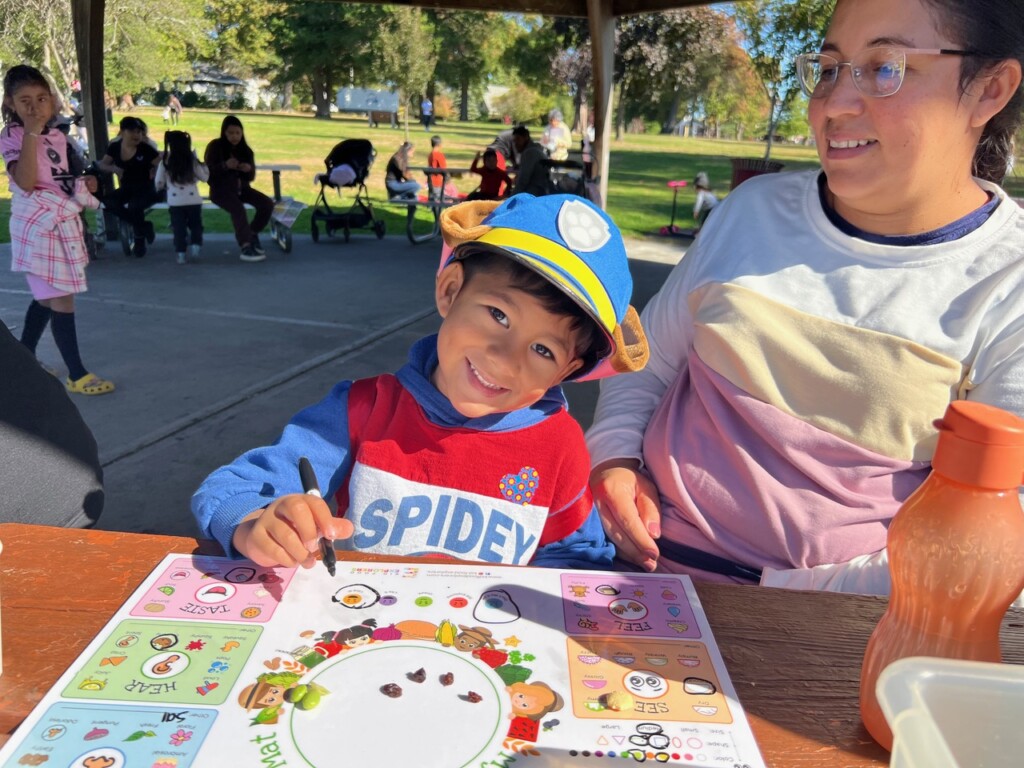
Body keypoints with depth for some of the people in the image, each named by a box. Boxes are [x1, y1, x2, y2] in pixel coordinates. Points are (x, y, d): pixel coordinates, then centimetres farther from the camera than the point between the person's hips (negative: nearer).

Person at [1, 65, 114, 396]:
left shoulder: (58, 137, 11)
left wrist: (85, 183, 4)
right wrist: (31, 133, -27)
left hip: (64, 223, 8)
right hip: (39, 226, -8)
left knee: (46, 297, 16)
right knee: (61, 299, -8)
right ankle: (77, 374, -2)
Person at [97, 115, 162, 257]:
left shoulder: (146, 148, -12)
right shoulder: (114, 146, 1)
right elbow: (102, 165, 4)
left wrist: (155, 173, -28)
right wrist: (113, 168, -16)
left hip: (146, 189, -5)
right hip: (126, 189, 5)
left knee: (134, 206, -34)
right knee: (108, 200, -23)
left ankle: (139, 241, -6)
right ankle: (144, 227, -11)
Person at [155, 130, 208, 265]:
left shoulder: (165, 162, 0)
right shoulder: (192, 160, -1)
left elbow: (159, 183, 3)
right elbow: (204, 177, 5)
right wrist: (204, 166, 21)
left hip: (175, 202, 0)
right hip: (193, 200, 0)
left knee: (179, 228, 6)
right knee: (195, 225, 16)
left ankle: (181, 253, 2)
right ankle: (195, 245, 0)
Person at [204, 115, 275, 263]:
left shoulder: (245, 149, 9)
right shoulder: (215, 146, -5)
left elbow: (251, 176, 8)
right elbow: (208, 172, -11)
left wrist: (249, 169, -17)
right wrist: (225, 165, -29)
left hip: (241, 187, 5)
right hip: (221, 189, -5)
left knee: (267, 204, -15)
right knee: (238, 209, -35)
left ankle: (252, 234, 7)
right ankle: (245, 246, -34)